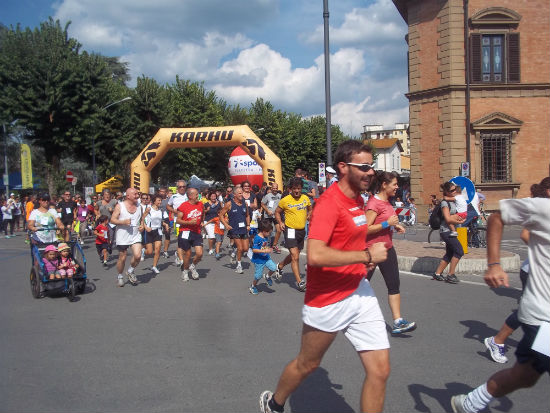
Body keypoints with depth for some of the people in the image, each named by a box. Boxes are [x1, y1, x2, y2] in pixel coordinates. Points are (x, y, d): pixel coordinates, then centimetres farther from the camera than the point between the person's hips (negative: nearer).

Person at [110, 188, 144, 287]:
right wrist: (123, 222, -22)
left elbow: (142, 219, 23)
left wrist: (142, 225, 2)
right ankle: (120, 276, 28)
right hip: (122, 236, -3)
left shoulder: (139, 206, 9)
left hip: (136, 236, 3)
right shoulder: (119, 206, -4)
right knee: (122, 258, 5)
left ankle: (131, 271, 14)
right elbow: (112, 219, -6)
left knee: (137, 256, -14)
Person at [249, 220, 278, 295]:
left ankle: (267, 277, 18)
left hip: (266, 258, 7)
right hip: (258, 260, -6)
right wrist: (264, 251, -33)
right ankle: (252, 286, 30)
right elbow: (254, 250, -28)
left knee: (273, 268, -13)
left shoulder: (266, 237, 3)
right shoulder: (257, 238, -22)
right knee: (258, 276, 3)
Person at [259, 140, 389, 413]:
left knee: (380, 370, 1)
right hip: (328, 301, -7)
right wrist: (367, 255, -26)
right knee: (307, 364, 15)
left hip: (359, 292, 7)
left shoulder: (358, 200, 8)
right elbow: (315, 255, -33)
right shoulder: (329, 202, -20)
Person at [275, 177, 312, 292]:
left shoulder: (305, 198, 2)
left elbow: (310, 210, 20)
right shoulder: (285, 200, -9)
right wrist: (280, 222, -9)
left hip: (302, 230, 5)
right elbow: (277, 212, 5)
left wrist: (308, 217, 0)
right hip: (291, 230, -5)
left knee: (294, 255, 20)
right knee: (295, 257, -11)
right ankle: (299, 282, -6)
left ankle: (280, 266, 47)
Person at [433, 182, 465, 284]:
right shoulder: (445, 202, -14)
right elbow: (448, 219, -20)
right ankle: (451, 275, -6)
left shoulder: (453, 201, 12)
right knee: (459, 251, -12)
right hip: (446, 231, -9)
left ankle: (437, 274, 18)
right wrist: (459, 221, -8)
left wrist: (456, 216, -3)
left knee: (449, 254, 11)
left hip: (451, 231, 9)